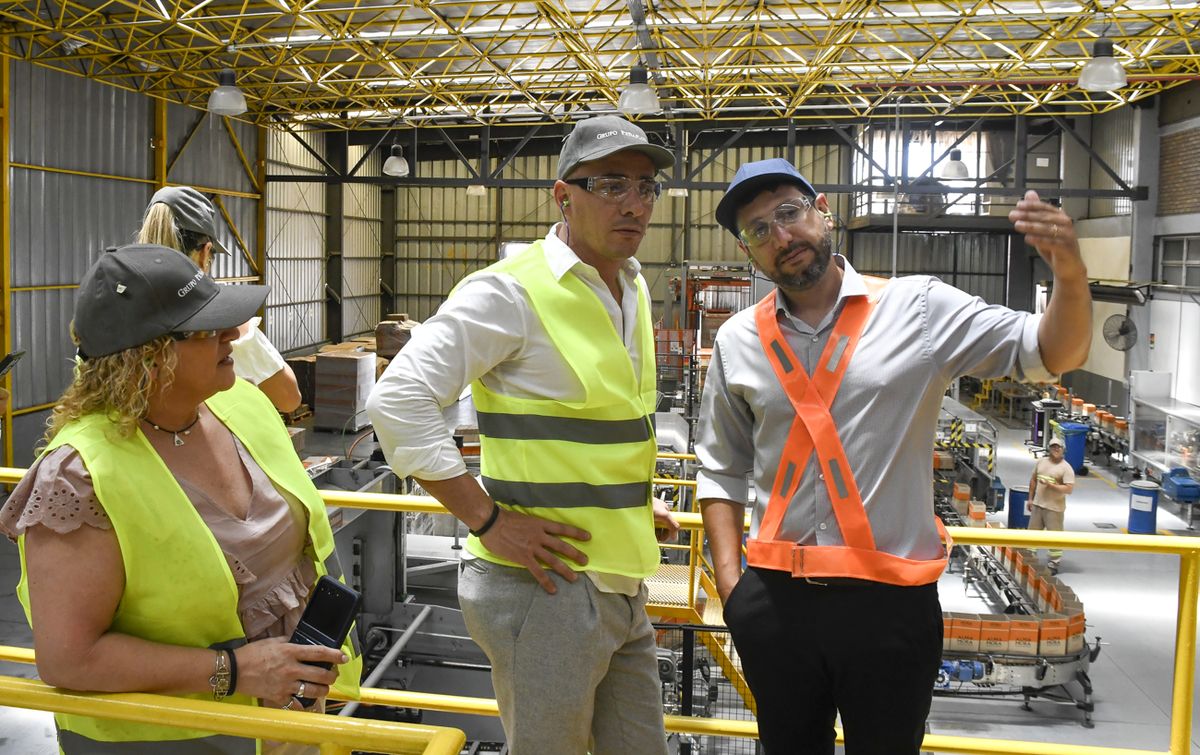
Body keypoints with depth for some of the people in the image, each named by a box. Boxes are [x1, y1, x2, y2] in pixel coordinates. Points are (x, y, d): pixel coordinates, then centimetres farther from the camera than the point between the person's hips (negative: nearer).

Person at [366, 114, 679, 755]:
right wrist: (489, 520, -20)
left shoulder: (633, 290, 12)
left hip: (622, 585, 8)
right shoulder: (512, 291, -15)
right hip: (546, 586, -8)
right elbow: (397, 401, -20)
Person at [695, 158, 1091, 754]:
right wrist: (730, 578, 2)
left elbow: (1054, 354, -5)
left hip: (891, 599, -2)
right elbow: (721, 469, 10)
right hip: (774, 600, 2)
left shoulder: (919, 308, -3)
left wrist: (1071, 275, -24)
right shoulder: (738, 341, 3)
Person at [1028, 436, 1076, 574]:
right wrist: (1030, 498, 14)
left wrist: (1050, 485, -22)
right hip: (1037, 505, 6)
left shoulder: (1066, 468, -11)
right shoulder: (1041, 462, 8)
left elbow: (1069, 489, -17)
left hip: (1054, 508, -6)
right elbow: (1033, 480, 16)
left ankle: (1053, 564, 11)